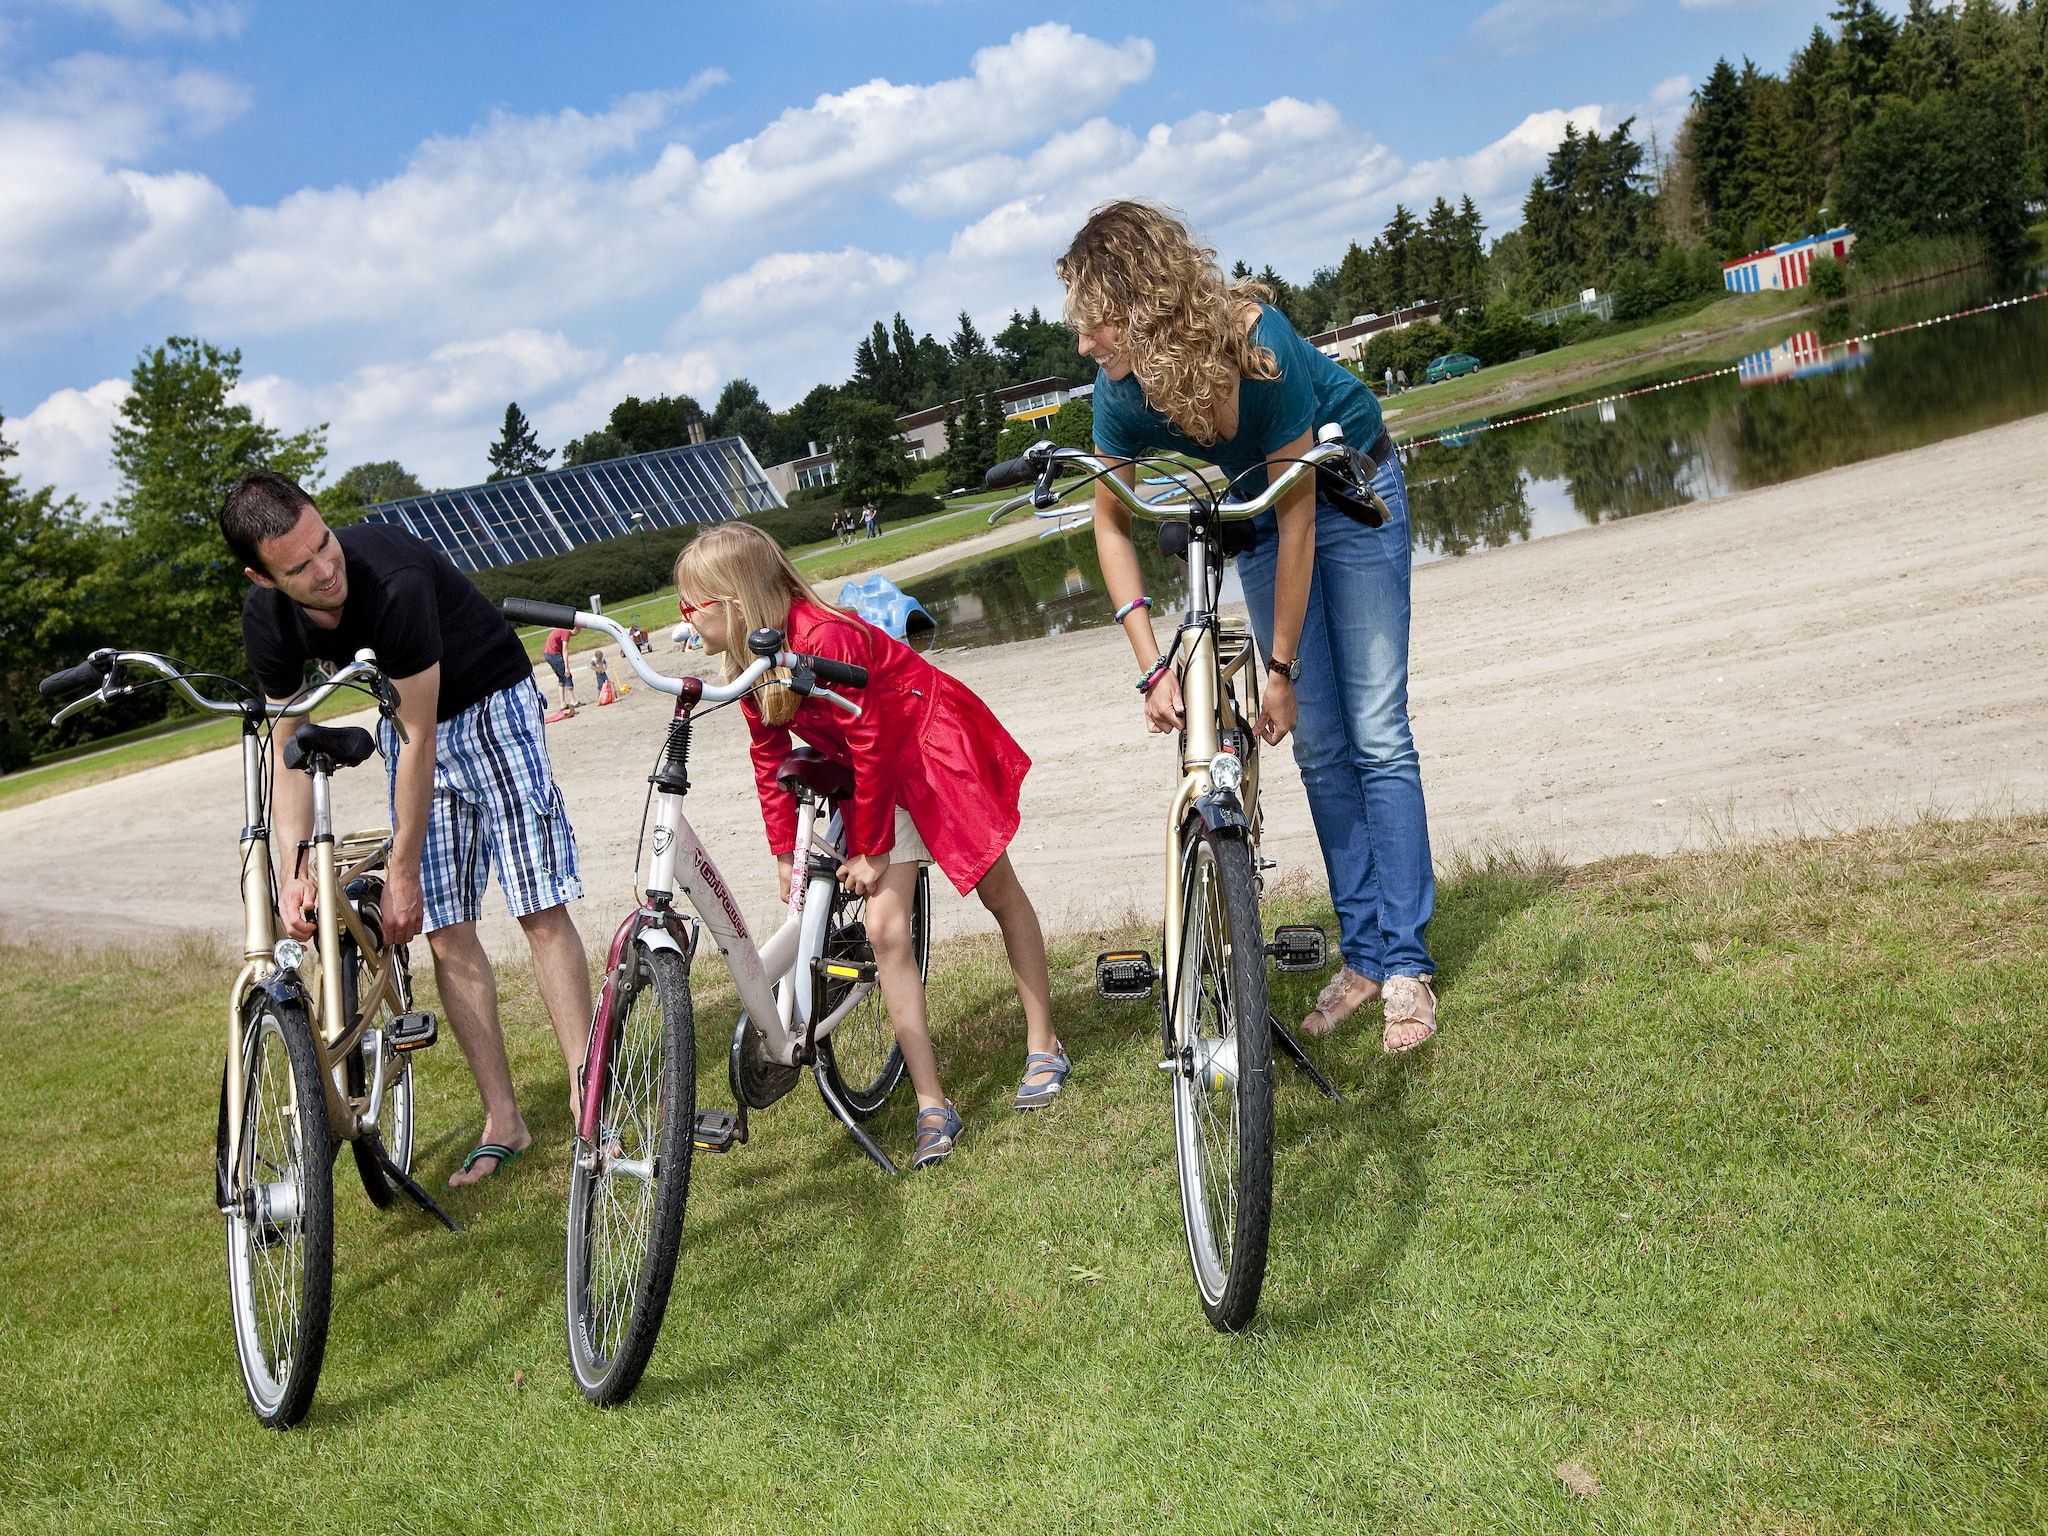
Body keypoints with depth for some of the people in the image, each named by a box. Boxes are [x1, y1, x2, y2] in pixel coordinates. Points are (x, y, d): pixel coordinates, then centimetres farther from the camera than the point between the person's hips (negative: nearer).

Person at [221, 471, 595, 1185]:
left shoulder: (394, 580, -36)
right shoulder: (267, 617, -17)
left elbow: (419, 740, -29)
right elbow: (286, 745, -7)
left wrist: (402, 872, -22)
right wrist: (294, 869, -19)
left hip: (489, 704, -5)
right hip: (406, 722, 5)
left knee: (541, 908, -11)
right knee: (446, 932, -1)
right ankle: (503, 1120, 6)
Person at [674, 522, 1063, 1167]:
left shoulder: (823, 638, -32)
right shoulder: (749, 663, -8)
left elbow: (870, 747, -27)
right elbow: (769, 757, 4)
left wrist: (871, 850, -18)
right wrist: (784, 852, 2)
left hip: (938, 746, -7)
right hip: (881, 775, 7)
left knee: (999, 892, 8)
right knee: (884, 930, -6)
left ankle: (1043, 1047, 24)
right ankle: (932, 1106, -4)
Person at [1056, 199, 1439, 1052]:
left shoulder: (1258, 344, -37)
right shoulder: (1123, 385, -24)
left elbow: (1298, 522, -30)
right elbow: (1113, 523, -10)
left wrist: (1282, 668, -23)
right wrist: (1152, 667, -18)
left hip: (1349, 490, -4)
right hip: (1253, 510, 4)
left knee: (1375, 734, -7)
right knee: (1319, 746, 3)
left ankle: (1408, 965, -2)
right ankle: (1363, 955, 11)